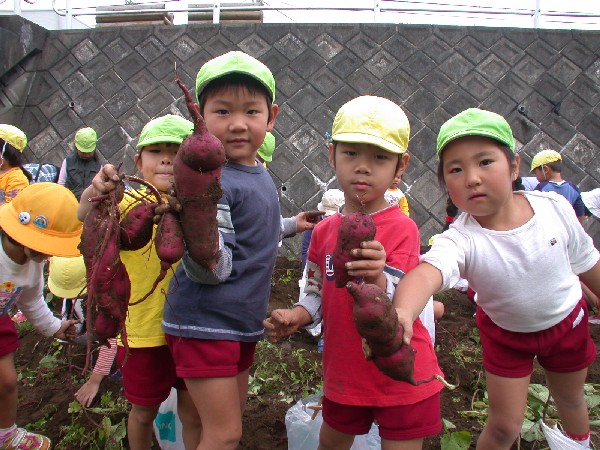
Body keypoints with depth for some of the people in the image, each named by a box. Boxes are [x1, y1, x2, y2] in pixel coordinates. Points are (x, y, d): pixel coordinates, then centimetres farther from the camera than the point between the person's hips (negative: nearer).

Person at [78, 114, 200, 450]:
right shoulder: (130, 204, -14)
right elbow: (86, 217, -34)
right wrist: (95, 194, -54)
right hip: (144, 332, -2)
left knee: (194, 413, 17)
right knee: (144, 411, 20)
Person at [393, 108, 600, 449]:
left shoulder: (555, 207, -24)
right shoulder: (460, 241, -36)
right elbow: (426, 272, -58)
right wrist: (402, 313, -79)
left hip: (568, 322, 3)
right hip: (506, 335, -3)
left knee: (571, 399, 28)